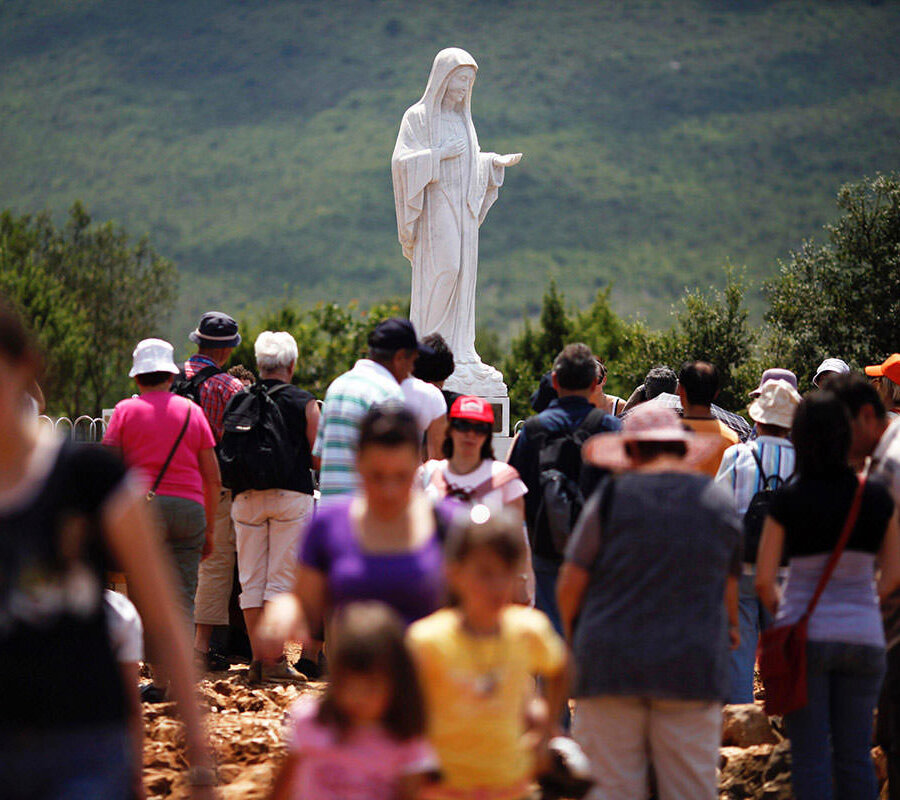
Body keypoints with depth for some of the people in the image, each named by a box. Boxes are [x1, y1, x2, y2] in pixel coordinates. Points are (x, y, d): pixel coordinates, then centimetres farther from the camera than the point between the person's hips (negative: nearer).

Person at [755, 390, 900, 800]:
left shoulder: (788, 500, -8)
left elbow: (763, 580, -7)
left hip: (804, 638, -2)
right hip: (864, 636, 2)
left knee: (810, 758, 2)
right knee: (855, 756, 11)